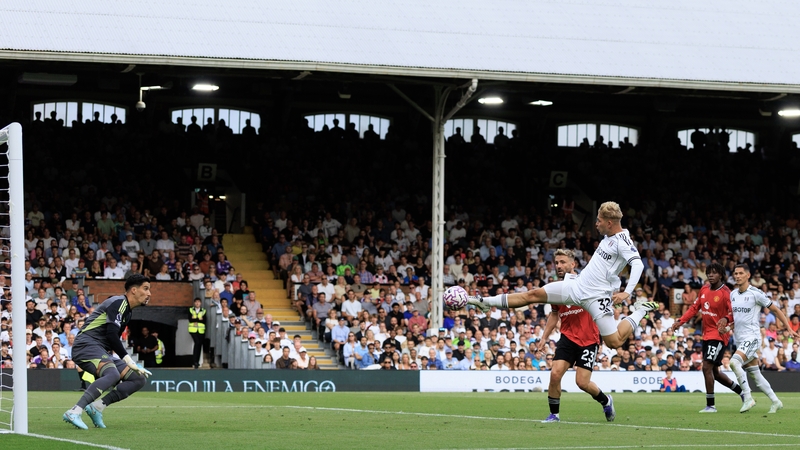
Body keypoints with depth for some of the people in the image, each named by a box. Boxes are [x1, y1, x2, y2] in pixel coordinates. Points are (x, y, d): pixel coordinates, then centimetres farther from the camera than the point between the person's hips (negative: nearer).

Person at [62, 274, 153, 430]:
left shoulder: (127, 311, 22)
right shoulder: (118, 302, -8)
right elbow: (111, 334, -19)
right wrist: (127, 360, -19)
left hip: (102, 352, 10)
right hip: (87, 345, -10)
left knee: (139, 379, 2)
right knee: (113, 374, -36)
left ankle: (96, 407, -7)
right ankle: (74, 412, -42)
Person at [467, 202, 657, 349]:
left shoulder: (622, 240, -19)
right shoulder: (609, 236, 8)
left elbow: (638, 264, -31)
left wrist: (627, 292, -38)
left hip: (596, 297, -8)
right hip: (578, 286, 8)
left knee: (615, 342, -11)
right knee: (534, 294, 3)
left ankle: (640, 311, 12)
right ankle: (485, 302, 8)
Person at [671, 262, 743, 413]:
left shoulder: (725, 293, -14)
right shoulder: (704, 289, 8)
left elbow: (733, 313, -18)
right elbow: (695, 308, 17)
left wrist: (726, 319, -39)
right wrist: (680, 321, 9)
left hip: (718, 335, -8)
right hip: (706, 335, 8)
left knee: (707, 367, -16)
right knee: (714, 372, 15)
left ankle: (710, 405, -8)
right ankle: (742, 392, 33)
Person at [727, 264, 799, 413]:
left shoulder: (755, 293, -10)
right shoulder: (732, 294, 10)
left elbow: (775, 310, -3)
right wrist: (726, 328, 4)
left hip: (752, 337, -7)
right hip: (739, 339, 7)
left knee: (734, 362, -27)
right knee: (754, 374, 9)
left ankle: (748, 398, -20)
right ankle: (775, 401, 21)